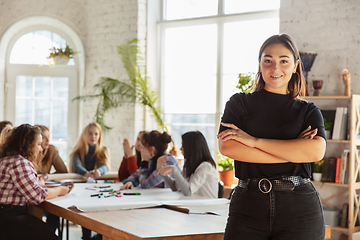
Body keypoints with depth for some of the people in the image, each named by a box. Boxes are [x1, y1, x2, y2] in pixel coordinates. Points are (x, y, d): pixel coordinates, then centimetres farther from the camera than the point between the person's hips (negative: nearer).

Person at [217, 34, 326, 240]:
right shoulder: (240, 103, 9)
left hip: (300, 208, 1)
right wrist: (292, 152, -9)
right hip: (249, 206, 0)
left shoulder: (309, 112, 10)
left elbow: (316, 151, -10)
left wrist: (255, 141, -12)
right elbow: (226, 146, -9)